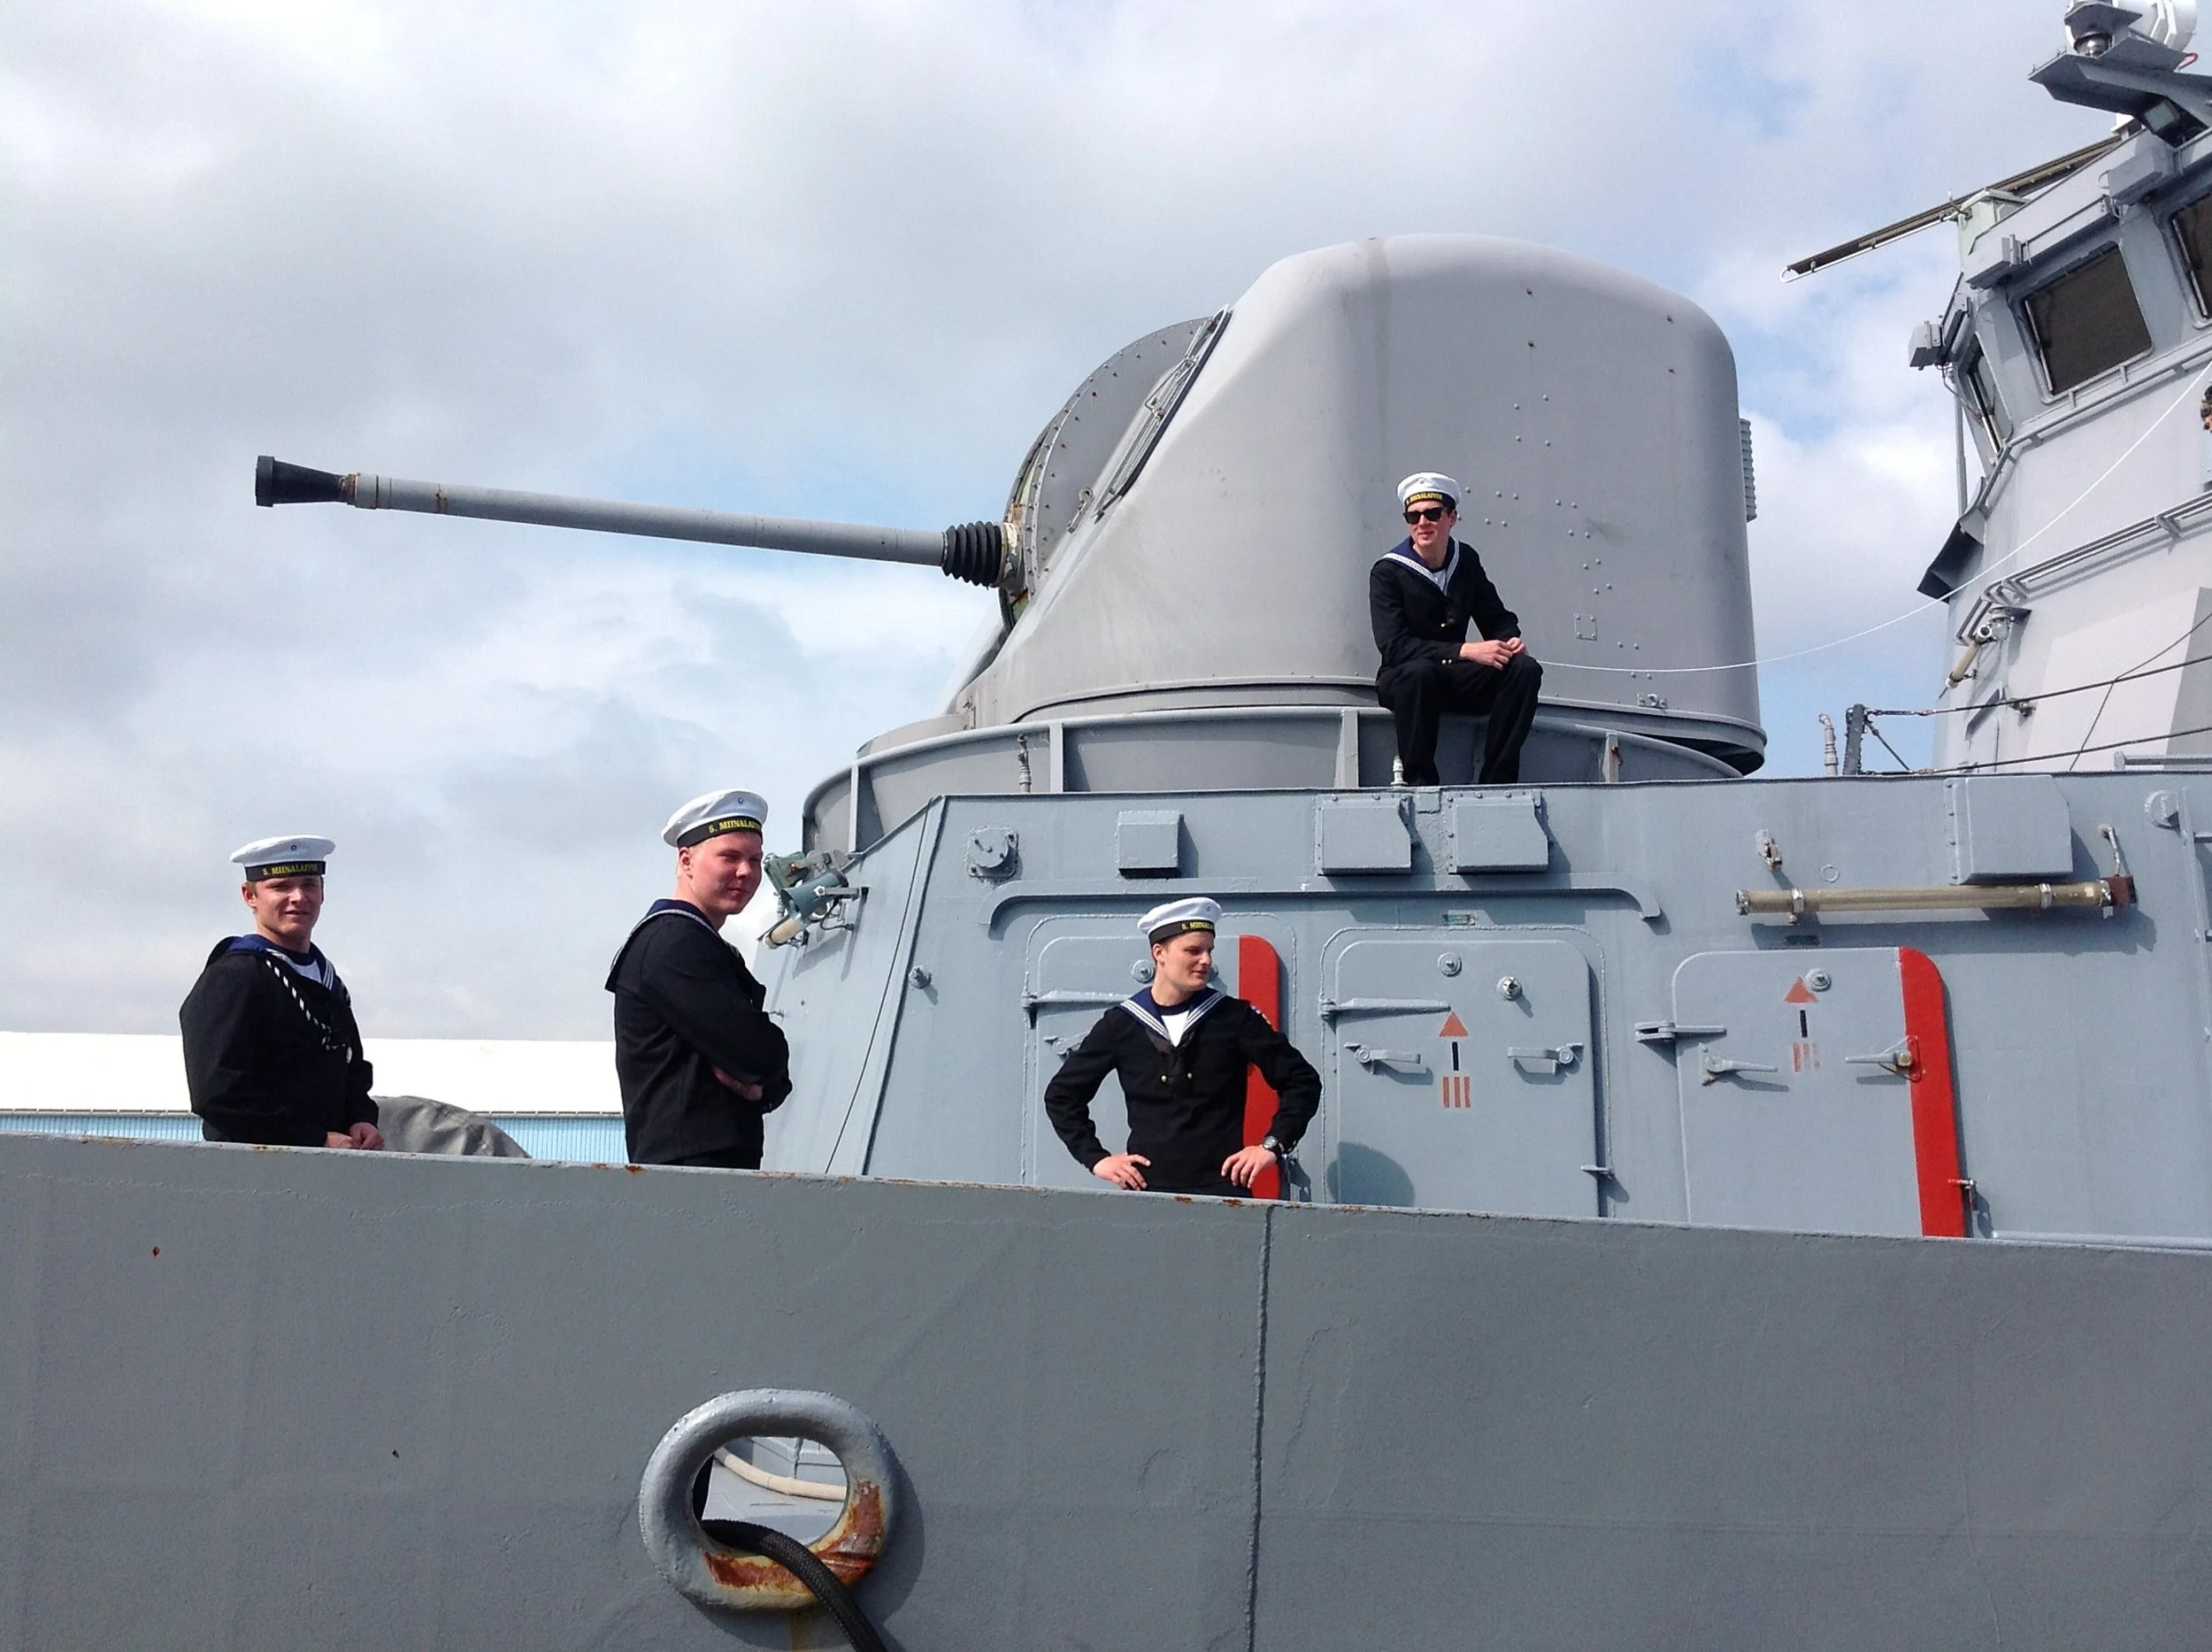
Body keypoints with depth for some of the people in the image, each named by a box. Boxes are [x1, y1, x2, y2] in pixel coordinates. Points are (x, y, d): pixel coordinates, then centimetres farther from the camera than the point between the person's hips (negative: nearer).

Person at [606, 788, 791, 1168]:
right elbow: (758, 1051, -18)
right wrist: (757, 1078, 4)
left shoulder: (713, 951, 24)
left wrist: (760, 1086, -2)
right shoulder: (672, 941, -8)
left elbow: (777, 1075, 19)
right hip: (691, 1159, -10)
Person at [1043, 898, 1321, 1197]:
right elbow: (1061, 1094, 14)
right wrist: (1096, 1158, 5)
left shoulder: (1234, 1018, 0)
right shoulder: (1120, 1024, 4)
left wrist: (1272, 1145, -3)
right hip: (1147, 1189, 1)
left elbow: (1302, 1081, 5)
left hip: (1223, 1188, -1)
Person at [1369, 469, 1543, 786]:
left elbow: (1497, 619, 13)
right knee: (1419, 672, -40)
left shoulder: (1467, 561, 5)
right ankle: (1417, 781, -26)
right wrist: (1466, 651, -29)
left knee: (1525, 669, -19)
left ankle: (1495, 782, -18)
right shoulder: (1387, 571, -11)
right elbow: (1393, 647, -22)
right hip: (1402, 680, -5)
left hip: (1456, 677, 5)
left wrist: (1509, 641, -13)